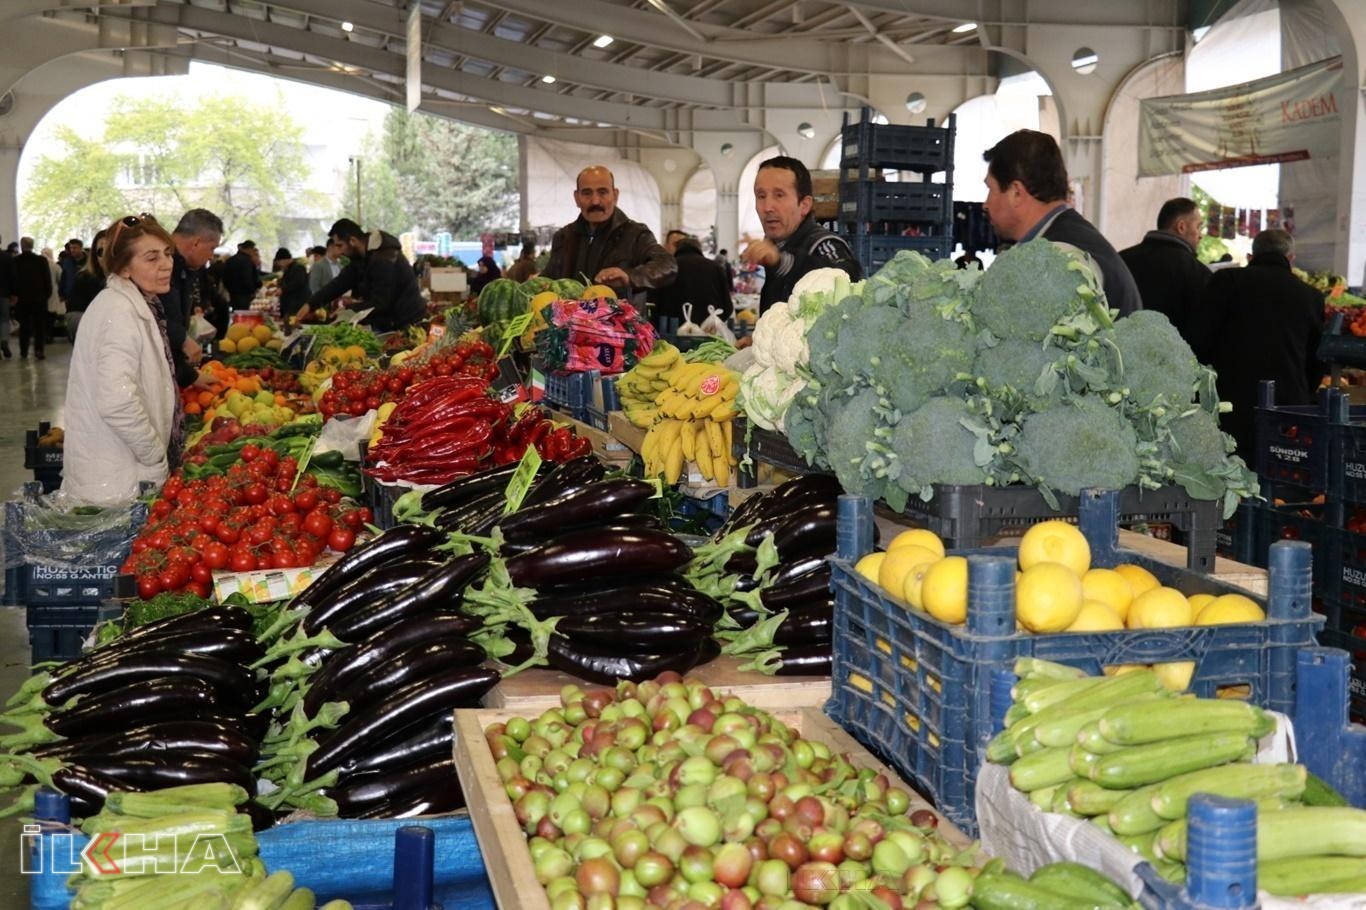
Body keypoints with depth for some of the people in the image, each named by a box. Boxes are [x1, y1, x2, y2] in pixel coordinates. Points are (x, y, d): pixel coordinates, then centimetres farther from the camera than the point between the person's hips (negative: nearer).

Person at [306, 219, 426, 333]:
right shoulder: (361, 257, 6)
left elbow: (379, 303, -25)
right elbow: (340, 283, 4)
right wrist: (309, 305, -4)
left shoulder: (383, 260, -25)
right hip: (386, 325, 9)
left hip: (405, 325, -9)